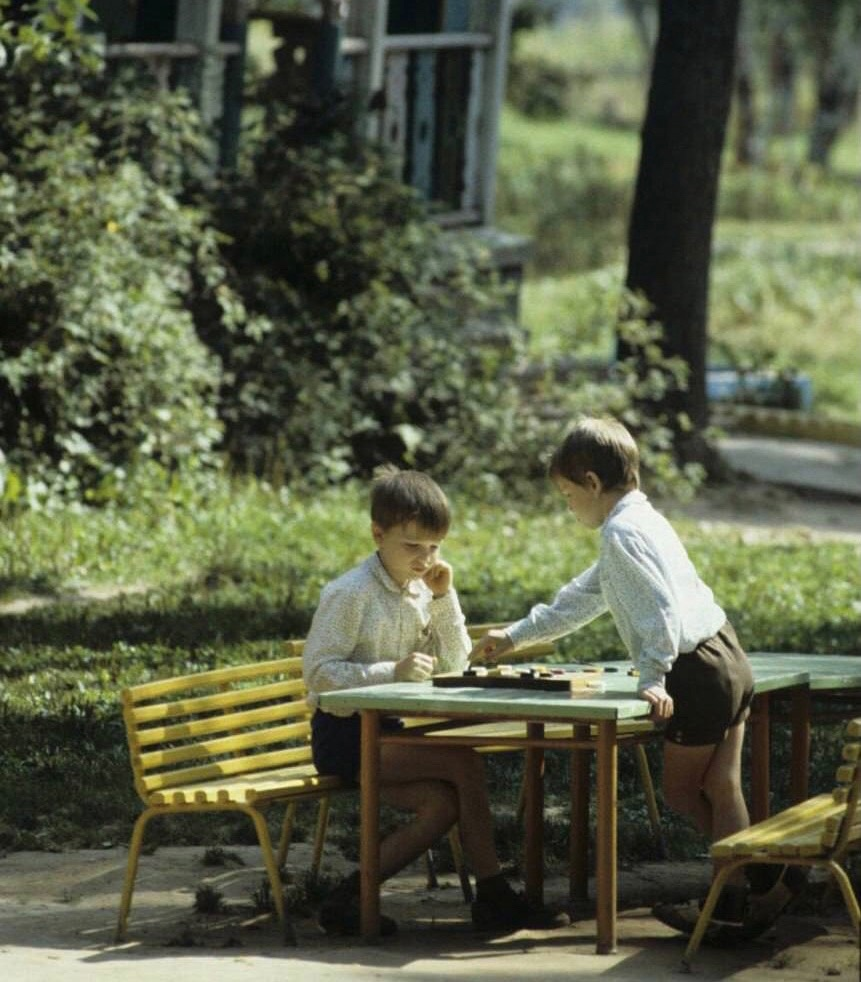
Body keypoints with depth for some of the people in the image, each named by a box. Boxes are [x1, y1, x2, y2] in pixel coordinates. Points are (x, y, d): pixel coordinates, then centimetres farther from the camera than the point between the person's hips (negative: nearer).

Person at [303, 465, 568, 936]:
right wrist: (392, 672, -29)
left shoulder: (421, 589, 9)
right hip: (343, 733, -8)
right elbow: (318, 671, -20)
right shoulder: (350, 593, -15)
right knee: (464, 761, -21)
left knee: (442, 804, -17)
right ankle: (492, 893, -14)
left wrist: (444, 597, -3)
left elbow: (454, 663, 9)